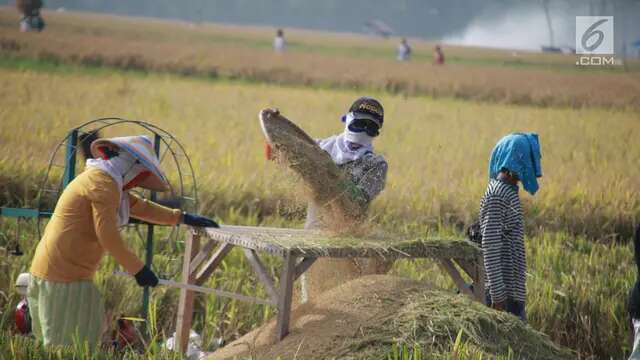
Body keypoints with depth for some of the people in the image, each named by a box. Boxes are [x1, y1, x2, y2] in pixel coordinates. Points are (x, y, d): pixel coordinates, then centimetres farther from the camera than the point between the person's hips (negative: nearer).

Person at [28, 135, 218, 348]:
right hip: (64, 275, -10)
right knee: (69, 346, -9)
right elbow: (108, 235, -19)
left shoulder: (101, 180, 19)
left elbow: (140, 207, 30)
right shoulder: (104, 183, -13)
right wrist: (138, 269, -12)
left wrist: (182, 218, 34)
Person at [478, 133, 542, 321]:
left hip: (514, 292, 10)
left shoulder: (510, 192, 16)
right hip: (504, 294, -10)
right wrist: (497, 295, -21)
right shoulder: (496, 195, -14)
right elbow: (490, 248, -19)